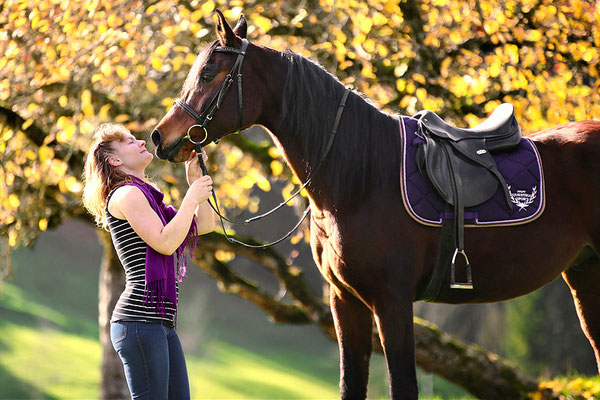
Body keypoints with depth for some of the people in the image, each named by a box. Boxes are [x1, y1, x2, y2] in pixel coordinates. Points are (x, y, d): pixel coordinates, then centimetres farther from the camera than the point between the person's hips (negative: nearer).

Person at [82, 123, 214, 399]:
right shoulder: (126, 194, -6)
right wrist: (192, 197, -9)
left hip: (162, 324, 10)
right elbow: (165, 243, -17)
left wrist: (195, 179, 14)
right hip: (140, 319, -10)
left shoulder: (145, 197, 24)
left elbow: (204, 226, 24)